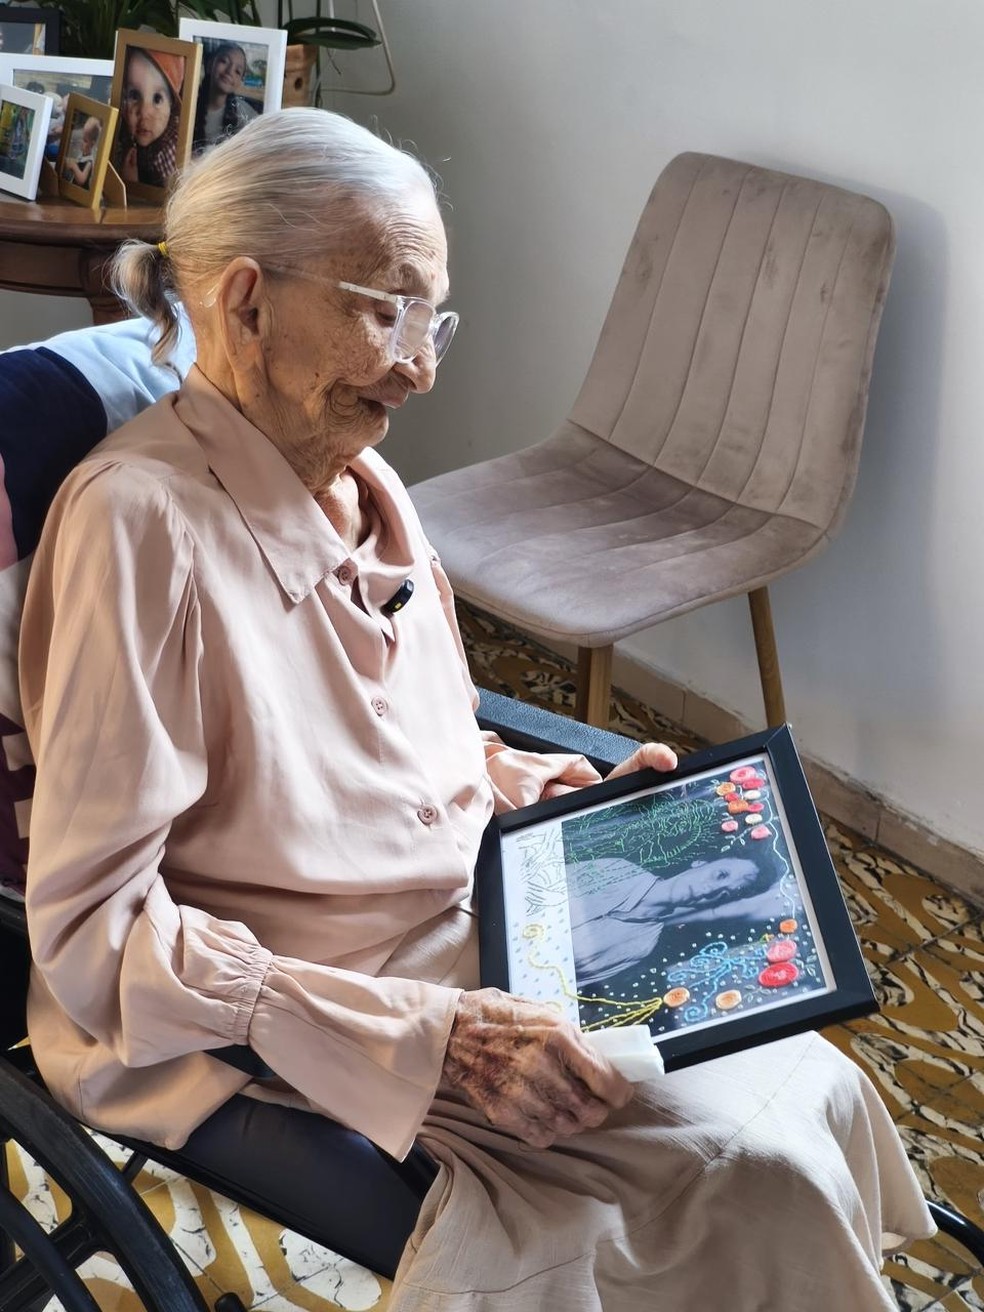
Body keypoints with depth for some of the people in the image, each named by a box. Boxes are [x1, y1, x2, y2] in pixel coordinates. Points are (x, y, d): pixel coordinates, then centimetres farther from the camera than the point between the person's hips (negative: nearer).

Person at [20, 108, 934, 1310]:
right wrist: (425, 1042, -27)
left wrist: (575, 792, 0)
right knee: (742, 1167, -18)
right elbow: (90, 930, -23)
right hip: (296, 1017, -8)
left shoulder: (366, 485, 5)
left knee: (814, 1087, -6)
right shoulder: (142, 519, -21)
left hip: (481, 924, 8)